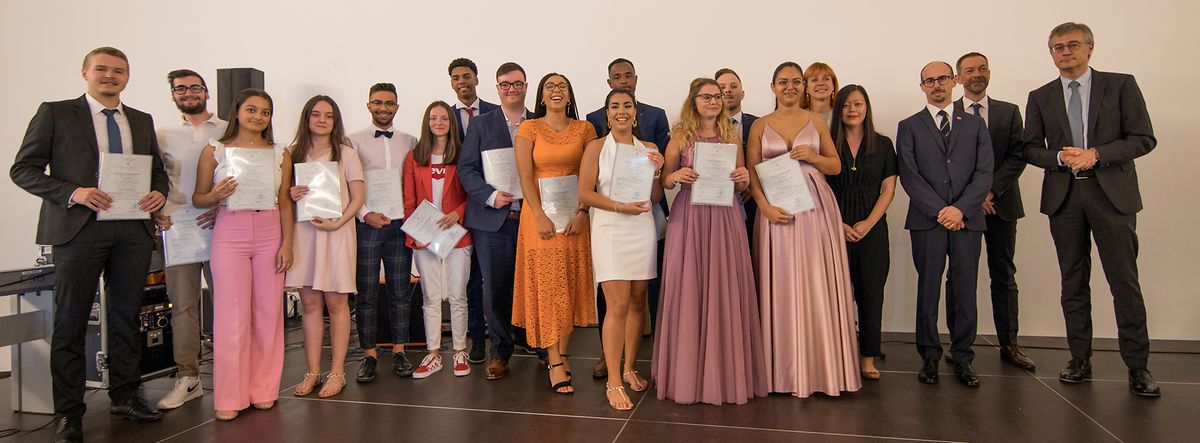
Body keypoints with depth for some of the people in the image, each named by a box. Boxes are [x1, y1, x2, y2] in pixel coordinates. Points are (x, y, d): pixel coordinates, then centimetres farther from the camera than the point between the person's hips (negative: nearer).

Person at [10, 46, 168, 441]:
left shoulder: (142, 121, 15)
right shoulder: (55, 113, 3)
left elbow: (158, 169, 20)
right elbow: (23, 169, -1)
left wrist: (159, 192, -2)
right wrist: (73, 193, -16)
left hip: (133, 229, 4)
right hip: (80, 227, -4)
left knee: (126, 317, 11)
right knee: (71, 323, 1)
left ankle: (124, 396, 23)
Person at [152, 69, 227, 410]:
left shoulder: (229, 132, 7)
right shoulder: (163, 135, 13)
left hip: (220, 225, -2)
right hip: (177, 226, 2)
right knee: (183, 304, 4)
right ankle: (187, 378, 12)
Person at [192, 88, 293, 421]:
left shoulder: (280, 154, 9)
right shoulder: (214, 151, 4)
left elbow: (285, 203, 10)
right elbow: (198, 198, 7)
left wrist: (287, 243, 2)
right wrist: (216, 196, -15)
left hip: (270, 236, 2)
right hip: (230, 235, -2)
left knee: (268, 313, 3)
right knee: (232, 315, -2)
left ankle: (263, 389, 15)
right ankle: (230, 396, 8)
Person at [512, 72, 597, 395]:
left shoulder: (585, 129, 7)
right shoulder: (529, 128, 3)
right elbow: (525, 177, -4)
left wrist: (582, 213, -11)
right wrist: (540, 216, -14)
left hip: (575, 214, 2)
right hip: (540, 212, -2)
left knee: (571, 285, 4)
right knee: (547, 285, -3)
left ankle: (561, 354, 15)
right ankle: (556, 363, 0)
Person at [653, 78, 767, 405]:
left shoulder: (732, 136, 11)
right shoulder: (680, 137, 5)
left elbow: (741, 186, 14)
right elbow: (665, 182, 6)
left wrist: (744, 179, -8)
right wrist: (676, 176, -15)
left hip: (724, 218, 2)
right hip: (688, 218, -2)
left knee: (725, 289, 2)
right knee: (688, 289, -1)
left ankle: (727, 371, 14)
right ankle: (689, 371, 11)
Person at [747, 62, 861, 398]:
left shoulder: (816, 122, 11)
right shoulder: (760, 125, 9)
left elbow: (836, 166, 12)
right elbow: (752, 172, 2)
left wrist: (812, 156, -8)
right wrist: (765, 205, -14)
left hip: (815, 206, 1)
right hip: (776, 208, -1)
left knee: (818, 284, -1)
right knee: (780, 284, 0)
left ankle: (818, 366, 10)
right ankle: (785, 368, 10)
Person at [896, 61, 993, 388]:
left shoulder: (975, 124, 13)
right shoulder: (909, 127, 8)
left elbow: (985, 173, 3)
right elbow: (909, 176, -3)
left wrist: (961, 208, -11)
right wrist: (940, 210, -12)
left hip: (968, 219, 1)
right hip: (927, 221, -1)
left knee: (965, 291, 3)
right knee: (928, 290, 3)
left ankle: (963, 358, 13)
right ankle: (930, 357, 12)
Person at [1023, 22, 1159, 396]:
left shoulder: (1121, 85, 4)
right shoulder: (1040, 97, 11)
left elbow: (1143, 138, -2)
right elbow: (1030, 148, 8)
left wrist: (1096, 154, -14)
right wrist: (1060, 157, -11)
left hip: (1112, 193, -2)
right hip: (1063, 197, 2)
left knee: (1124, 281, -2)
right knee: (1074, 282, 7)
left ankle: (1137, 365, 7)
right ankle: (1080, 359, 16)